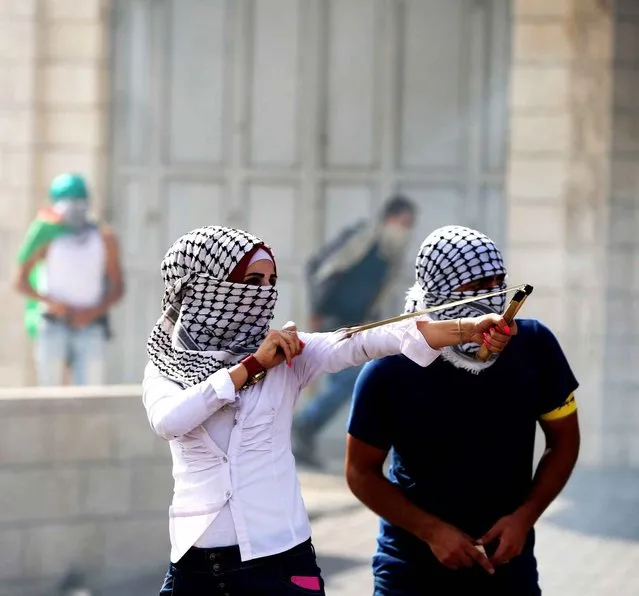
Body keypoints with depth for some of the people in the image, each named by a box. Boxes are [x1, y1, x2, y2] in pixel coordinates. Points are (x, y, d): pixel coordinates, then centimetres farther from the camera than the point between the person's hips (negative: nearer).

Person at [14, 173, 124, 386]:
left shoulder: (104, 239, 7)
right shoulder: (50, 238, 2)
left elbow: (117, 287, 9)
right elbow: (21, 282, 3)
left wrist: (94, 311, -8)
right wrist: (50, 302, -12)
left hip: (90, 326, 1)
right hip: (53, 325, -1)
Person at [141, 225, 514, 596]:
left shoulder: (287, 354, 2)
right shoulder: (165, 366, 3)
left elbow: (362, 344, -11)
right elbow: (168, 422, -16)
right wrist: (252, 365, -14)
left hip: (279, 558, 0)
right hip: (195, 564, 0)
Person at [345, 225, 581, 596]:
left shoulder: (533, 346, -10)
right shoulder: (391, 371, -15)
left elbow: (564, 440, 3)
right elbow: (362, 472, -6)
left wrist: (525, 516, -9)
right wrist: (432, 531, -17)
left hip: (508, 565, 2)